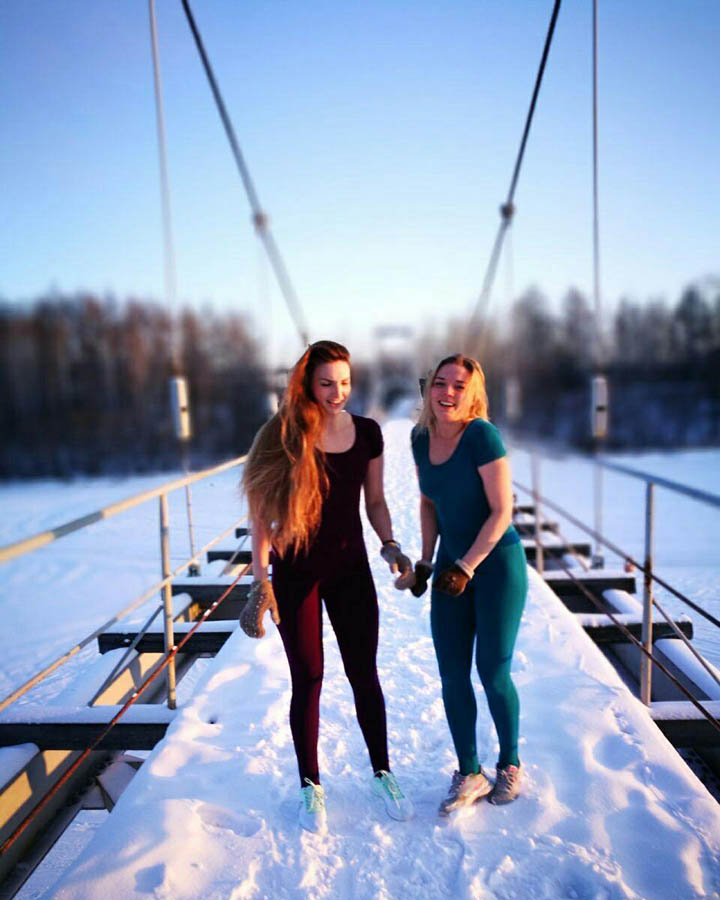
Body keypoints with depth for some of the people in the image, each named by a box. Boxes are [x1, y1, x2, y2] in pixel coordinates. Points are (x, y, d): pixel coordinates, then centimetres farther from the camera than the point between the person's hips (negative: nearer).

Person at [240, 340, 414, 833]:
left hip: (350, 566, 3)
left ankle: (382, 772, 32)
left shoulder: (367, 432, -1)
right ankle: (311, 785, 28)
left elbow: (375, 500, 8)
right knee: (308, 679, 8)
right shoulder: (283, 436, -12)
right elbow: (263, 513, -10)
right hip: (296, 571, -2)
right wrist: (260, 581, -15)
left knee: (364, 672, 10)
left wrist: (390, 545, -8)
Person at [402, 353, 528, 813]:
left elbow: (502, 510, -17)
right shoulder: (422, 439, 1)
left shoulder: (482, 434, -18)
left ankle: (510, 763, 30)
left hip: (497, 564, -5)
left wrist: (466, 567, -19)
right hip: (452, 567, 6)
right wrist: (425, 561, 8)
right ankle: (470, 774, 25)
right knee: (452, 676, 7)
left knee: (493, 672, 3)